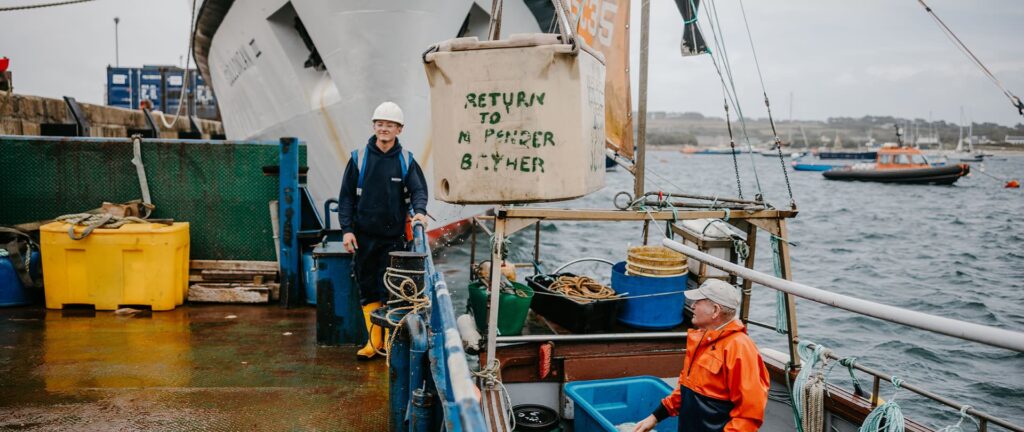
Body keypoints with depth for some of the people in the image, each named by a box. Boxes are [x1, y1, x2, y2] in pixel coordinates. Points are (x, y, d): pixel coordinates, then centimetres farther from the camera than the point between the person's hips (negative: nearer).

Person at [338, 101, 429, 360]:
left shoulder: (406, 161, 5)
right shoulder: (359, 158, 4)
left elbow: (418, 189, -4)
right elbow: (346, 196, 5)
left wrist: (419, 210, -25)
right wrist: (347, 229, -3)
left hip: (394, 237, -1)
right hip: (364, 236, 1)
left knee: (390, 290, -1)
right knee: (368, 290, 5)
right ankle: (374, 341, 14)